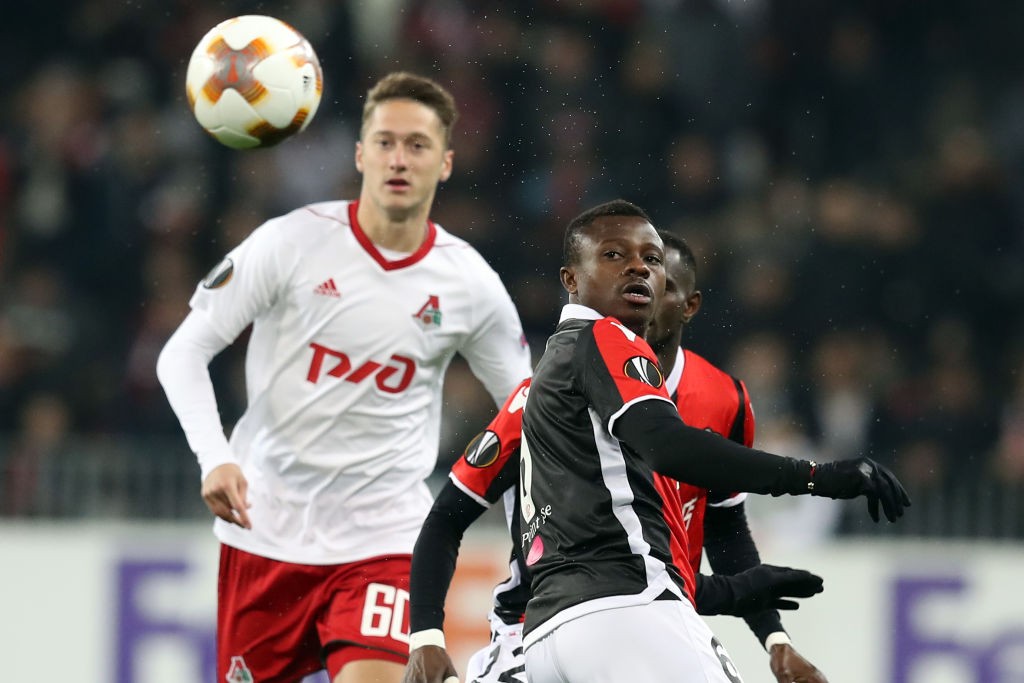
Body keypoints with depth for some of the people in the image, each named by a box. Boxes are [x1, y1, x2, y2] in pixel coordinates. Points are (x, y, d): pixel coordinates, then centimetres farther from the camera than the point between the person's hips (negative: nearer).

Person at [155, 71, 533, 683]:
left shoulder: (469, 283, -1)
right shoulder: (292, 242, -7)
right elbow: (183, 354, -5)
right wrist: (215, 459, -21)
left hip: (385, 536, 0)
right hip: (265, 530, 0)